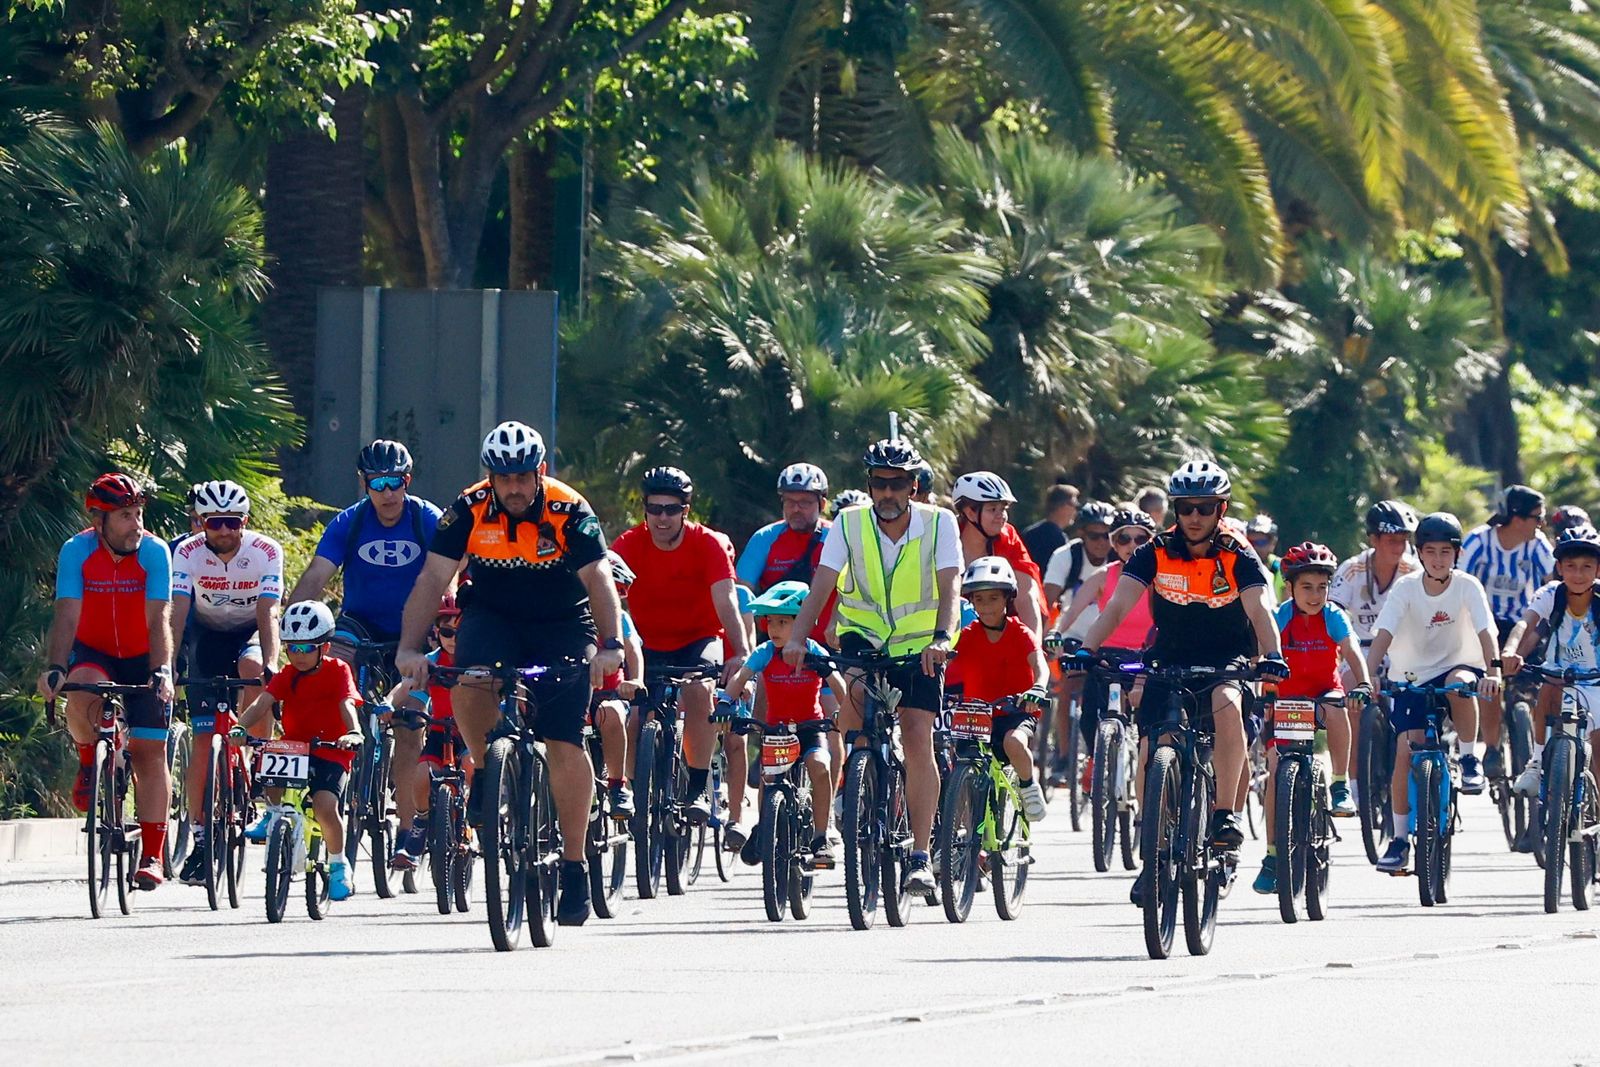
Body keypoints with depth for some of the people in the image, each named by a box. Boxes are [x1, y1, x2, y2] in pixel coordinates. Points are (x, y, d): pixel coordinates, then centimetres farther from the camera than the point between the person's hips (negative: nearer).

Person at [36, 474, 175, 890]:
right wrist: (56, 668, -39)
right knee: (81, 697, -34)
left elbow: (158, 620, -24)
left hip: (143, 659, 0)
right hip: (93, 654, 0)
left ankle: (152, 855, -3)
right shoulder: (76, 552, -17)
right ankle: (90, 762, -2)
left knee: (149, 749, -7)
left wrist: (161, 672, -39)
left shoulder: (154, 552, -18)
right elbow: (67, 616, -24)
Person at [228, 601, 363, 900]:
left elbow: (347, 704, -20)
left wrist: (354, 733, -42)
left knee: (325, 807, -25)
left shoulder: (338, 671, -4)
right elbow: (263, 703, -9)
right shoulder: (286, 676, 5)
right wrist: (240, 728, -29)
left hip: (329, 752, -4)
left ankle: (339, 864, -2)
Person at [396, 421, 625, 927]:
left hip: (562, 625, -1)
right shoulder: (470, 511, -15)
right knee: (470, 682, -32)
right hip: (493, 616, 1)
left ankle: (574, 866, -3)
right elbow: (432, 579, -20)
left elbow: (599, 581, -29)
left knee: (565, 743, -12)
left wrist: (610, 646, -44)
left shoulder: (569, 511, -20)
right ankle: (486, 769, -2)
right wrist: (410, 647, -33)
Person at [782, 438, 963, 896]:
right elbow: (820, 587, -18)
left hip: (919, 645, -1)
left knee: (917, 739, -14)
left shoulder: (938, 523, -13)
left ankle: (920, 854, -10)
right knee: (852, 691, -30)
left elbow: (949, 589, -23)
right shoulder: (850, 524, -10)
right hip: (863, 637, 1)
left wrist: (941, 638, -41)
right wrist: (797, 637, -33)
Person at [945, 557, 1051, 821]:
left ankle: (1029, 787, -7)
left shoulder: (1021, 634, -5)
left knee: (1014, 742, -37)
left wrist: (1038, 689, -44)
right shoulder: (967, 636, 3)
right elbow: (947, 666, -8)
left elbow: (1039, 665, -21)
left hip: (1016, 713, -3)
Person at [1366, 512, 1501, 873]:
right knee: (1406, 751, -15)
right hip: (1411, 679, 1)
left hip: (1455, 666, -1)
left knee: (1460, 683, -38)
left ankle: (1469, 757, -15)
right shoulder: (1406, 588, -11)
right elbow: (1383, 636, -21)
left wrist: (1493, 673, -40)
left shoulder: (1467, 586, -12)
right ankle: (1401, 838, -5)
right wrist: (1368, 677, -37)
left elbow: (1486, 633, -22)